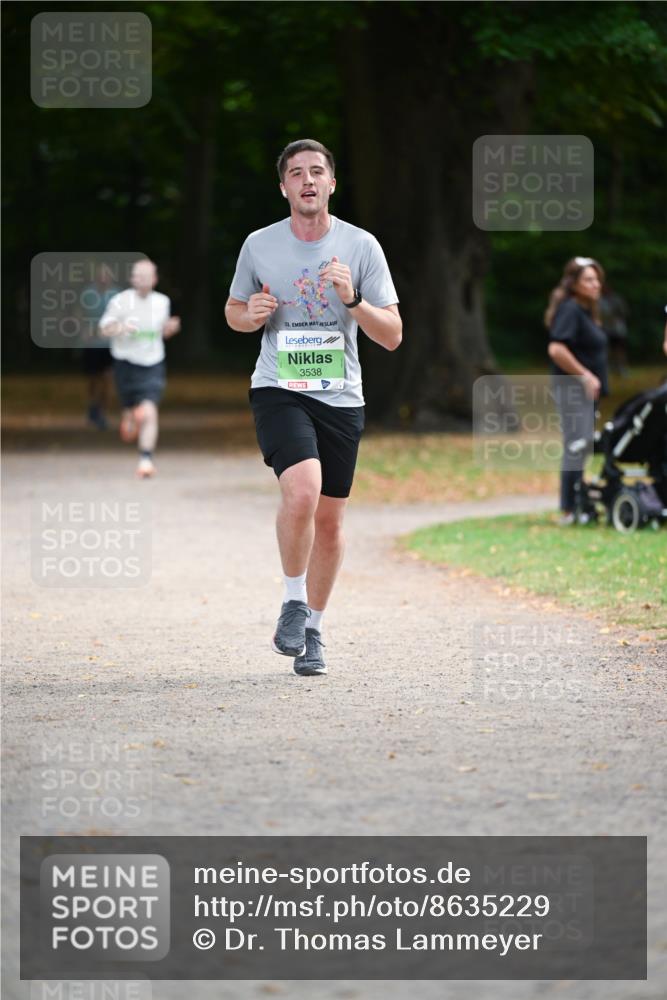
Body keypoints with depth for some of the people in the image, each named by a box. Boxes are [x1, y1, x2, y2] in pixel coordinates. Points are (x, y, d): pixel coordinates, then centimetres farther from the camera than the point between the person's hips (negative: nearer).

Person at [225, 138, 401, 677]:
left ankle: (313, 629, 25)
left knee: (329, 519, 7)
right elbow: (234, 311, 17)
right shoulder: (259, 245, 1)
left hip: (341, 396, 2)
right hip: (279, 390, -2)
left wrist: (353, 300, -19)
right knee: (302, 491, -26)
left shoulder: (361, 246, 0)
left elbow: (393, 335, -1)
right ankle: (292, 604, -5)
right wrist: (252, 315, -6)